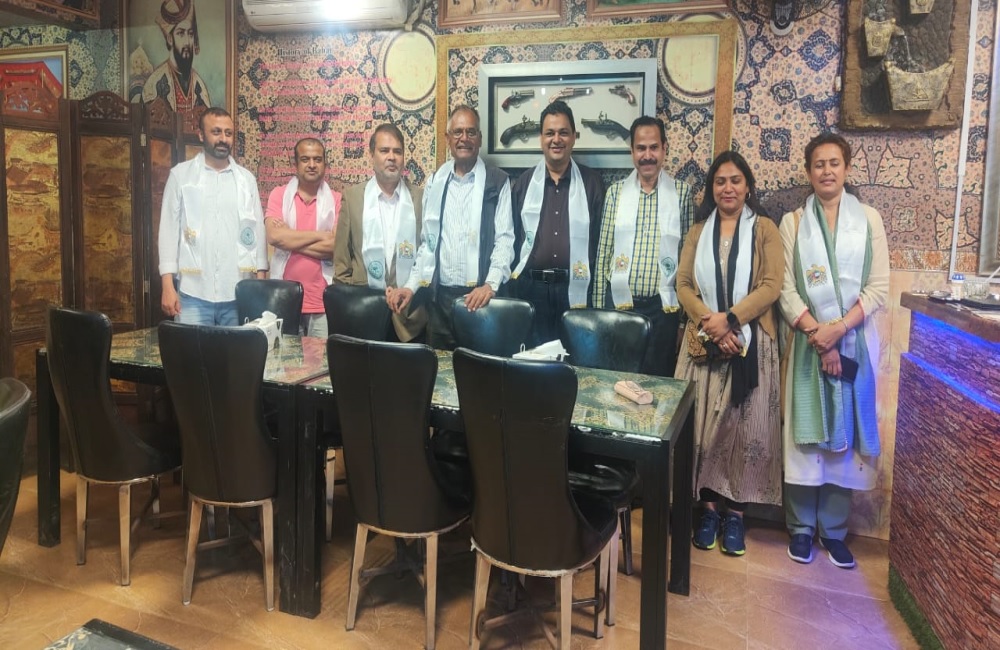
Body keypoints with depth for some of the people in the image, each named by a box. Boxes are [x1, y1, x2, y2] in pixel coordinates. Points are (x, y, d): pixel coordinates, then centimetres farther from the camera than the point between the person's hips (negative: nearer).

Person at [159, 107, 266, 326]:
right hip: (194, 292, -2)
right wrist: (168, 285, -6)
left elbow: (257, 231, 8)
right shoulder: (181, 174, 4)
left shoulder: (246, 179, 10)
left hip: (238, 293, 2)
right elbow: (169, 230, 2)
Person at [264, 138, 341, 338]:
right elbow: (274, 236, -11)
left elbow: (336, 247, -10)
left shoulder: (336, 200, 2)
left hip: (323, 302, -1)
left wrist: (290, 239, -7)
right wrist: (320, 235, -10)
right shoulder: (279, 194, 4)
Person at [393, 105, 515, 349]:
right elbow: (427, 240, 14)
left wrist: (490, 285, -19)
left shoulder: (497, 182, 0)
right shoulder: (435, 181, 11)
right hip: (440, 295, 4)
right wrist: (412, 285, 6)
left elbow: (504, 239, -6)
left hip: (479, 295, -3)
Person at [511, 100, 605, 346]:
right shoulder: (524, 183, 6)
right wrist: (511, 285, 6)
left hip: (576, 290, -1)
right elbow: (513, 238, 8)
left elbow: (601, 239, 2)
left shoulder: (592, 183, 3)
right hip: (531, 287, 1)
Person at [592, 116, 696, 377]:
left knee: (658, 376, 7)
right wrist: (598, 305, 3)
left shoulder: (682, 192, 1)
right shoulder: (616, 192, 3)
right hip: (619, 302, 1)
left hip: (663, 306, -1)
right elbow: (603, 253, 4)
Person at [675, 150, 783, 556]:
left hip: (751, 343, -2)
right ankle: (709, 506, 15)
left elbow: (772, 286, -7)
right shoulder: (698, 230, 11)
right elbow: (683, 284, 3)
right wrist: (710, 325, -12)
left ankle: (736, 511, 13)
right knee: (704, 425, 2)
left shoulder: (764, 228, 3)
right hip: (704, 342, 2)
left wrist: (730, 319, -17)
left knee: (745, 426, 1)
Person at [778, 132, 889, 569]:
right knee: (806, 435, 2)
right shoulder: (793, 222, 4)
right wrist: (816, 334, -14)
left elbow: (879, 287, -2)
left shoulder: (868, 218, 4)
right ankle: (802, 526, 15)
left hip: (855, 342, 1)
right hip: (808, 342, 0)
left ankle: (834, 529, 18)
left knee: (846, 436, 6)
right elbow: (786, 289, -3)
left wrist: (839, 328, -15)